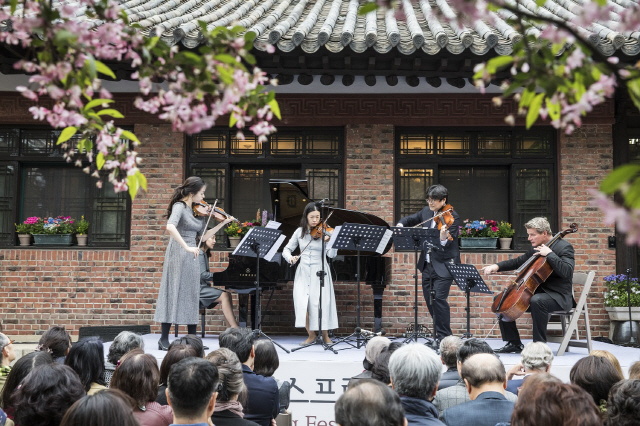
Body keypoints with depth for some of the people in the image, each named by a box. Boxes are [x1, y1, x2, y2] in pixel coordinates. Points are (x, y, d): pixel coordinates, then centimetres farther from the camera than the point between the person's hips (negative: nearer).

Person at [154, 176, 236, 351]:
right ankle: (164, 340, 0)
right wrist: (187, 247, -34)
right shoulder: (179, 207, -12)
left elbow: (204, 236, 13)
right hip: (178, 255, -7)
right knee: (173, 294, -5)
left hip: (191, 257, 7)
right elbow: (170, 227, -30)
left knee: (192, 296, 9)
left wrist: (222, 223, 9)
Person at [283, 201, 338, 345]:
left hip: (319, 273, -2)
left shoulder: (323, 232, -2)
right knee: (301, 303, -12)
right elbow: (286, 249, 13)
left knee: (321, 304, -10)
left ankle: (325, 336, 12)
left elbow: (332, 254, -12)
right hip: (303, 273, 2)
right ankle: (311, 335, 9)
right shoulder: (300, 232, 7)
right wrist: (290, 258, -8)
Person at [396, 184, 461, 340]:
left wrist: (444, 238, -45)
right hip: (427, 264, 8)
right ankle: (439, 331, 26)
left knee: (439, 298, -15)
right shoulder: (426, 212, 8)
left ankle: (445, 337, -6)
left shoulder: (452, 217, -13)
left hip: (444, 265, -7)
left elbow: (448, 244, -22)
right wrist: (400, 224, -1)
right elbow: (410, 219, 21)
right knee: (429, 299, 12)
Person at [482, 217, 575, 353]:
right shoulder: (535, 248, 13)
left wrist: (550, 254, -26)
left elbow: (566, 272, -25)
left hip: (559, 296, -9)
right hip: (536, 292, 9)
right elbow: (518, 262, 22)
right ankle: (514, 343, 6)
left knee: (537, 300, -40)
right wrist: (497, 266, 6)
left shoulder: (564, 247, -10)